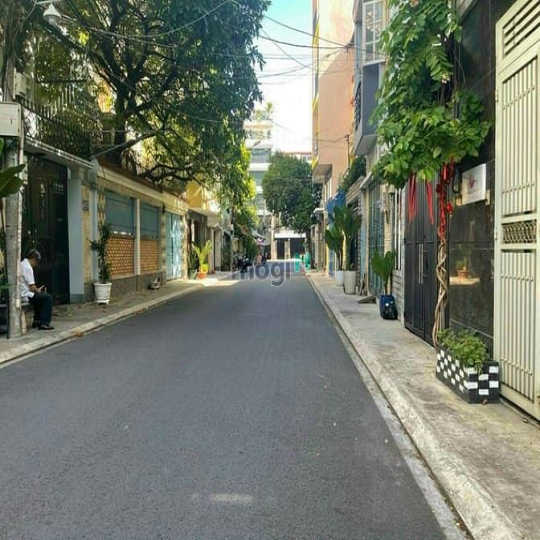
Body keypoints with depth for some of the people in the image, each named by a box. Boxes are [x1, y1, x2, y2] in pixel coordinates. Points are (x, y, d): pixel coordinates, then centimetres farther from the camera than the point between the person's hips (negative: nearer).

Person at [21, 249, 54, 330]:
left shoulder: (21, 264, 12)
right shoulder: (28, 268, -18)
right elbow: (32, 288, -19)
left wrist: (37, 290, 13)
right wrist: (38, 290, 0)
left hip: (20, 294, 10)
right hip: (26, 295, -10)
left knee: (39, 296, 30)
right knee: (48, 298, -5)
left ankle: (37, 321, 31)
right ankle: (44, 323, -7)